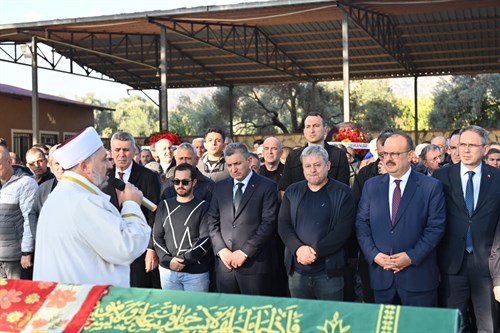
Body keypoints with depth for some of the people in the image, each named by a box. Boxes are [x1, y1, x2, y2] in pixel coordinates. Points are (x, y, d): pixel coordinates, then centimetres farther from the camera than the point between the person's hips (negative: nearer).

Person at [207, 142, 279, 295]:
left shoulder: (267, 187, -1)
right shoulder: (220, 187, 13)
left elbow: (268, 223, -8)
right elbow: (212, 221, 11)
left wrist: (245, 252, -12)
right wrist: (221, 250, -3)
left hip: (254, 263, -4)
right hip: (224, 263, 4)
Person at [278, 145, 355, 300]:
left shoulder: (342, 192, -1)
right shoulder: (292, 191, 9)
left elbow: (343, 229, -10)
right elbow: (283, 224, 3)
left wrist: (316, 251, -17)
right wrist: (298, 248, -14)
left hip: (329, 271, -3)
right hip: (297, 270, 3)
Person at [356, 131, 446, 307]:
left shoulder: (431, 186, -3)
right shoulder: (371, 185, 7)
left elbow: (436, 226, -7)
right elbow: (361, 224, 6)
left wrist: (412, 256, -14)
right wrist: (374, 254, -8)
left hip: (418, 277, -3)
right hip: (381, 276, 3)